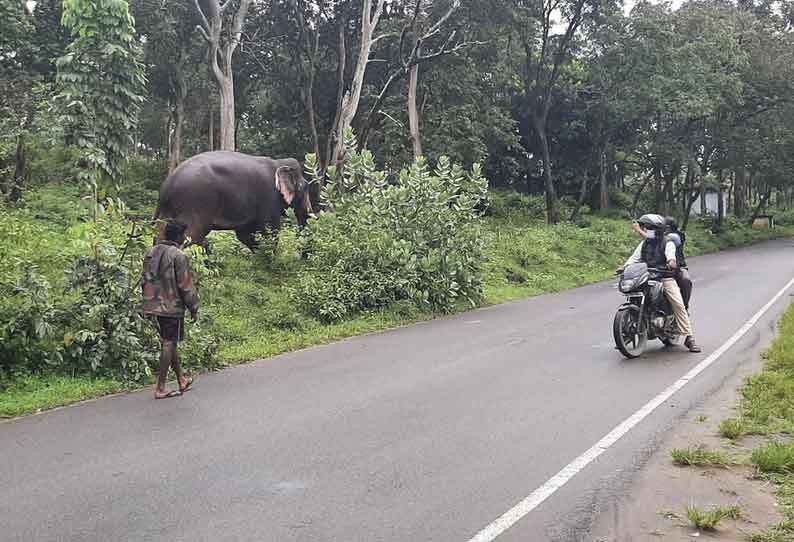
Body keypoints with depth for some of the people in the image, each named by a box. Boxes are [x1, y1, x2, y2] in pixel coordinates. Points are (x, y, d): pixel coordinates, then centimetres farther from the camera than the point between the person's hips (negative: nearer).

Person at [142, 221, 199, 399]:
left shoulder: (151, 252, 10)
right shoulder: (178, 256, -14)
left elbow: (146, 280, 15)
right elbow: (186, 285, -13)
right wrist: (194, 308, -4)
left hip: (153, 306, 8)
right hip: (172, 307, -8)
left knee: (169, 342, 17)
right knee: (169, 344, -1)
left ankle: (182, 380, 29)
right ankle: (160, 388, 1)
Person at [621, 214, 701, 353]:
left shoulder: (667, 242, 1)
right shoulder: (644, 243, 19)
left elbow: (671, 255, -18)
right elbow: (635, 257, 12)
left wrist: (672, 261, -41)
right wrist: (625, 266, -7)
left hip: (665, 276, -4)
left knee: (679, 305, -14)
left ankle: (689, 337, -10)